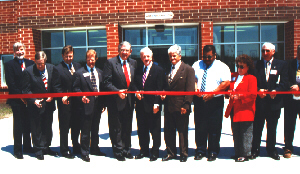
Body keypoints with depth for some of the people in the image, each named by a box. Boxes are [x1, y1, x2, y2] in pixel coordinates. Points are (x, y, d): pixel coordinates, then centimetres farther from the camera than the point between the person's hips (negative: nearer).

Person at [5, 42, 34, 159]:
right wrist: (20, 96, -12)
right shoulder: (10, 65, -1)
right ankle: (17, 150, 14)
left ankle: (27, 146, 24)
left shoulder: (31, 63, 9)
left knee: (28, 124, 11)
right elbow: (10, 83, -7)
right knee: (18, 125, 3)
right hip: (17, 101, -3)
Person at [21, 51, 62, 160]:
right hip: (35, 105, -3)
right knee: (36, 128, 5)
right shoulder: (28, 71, -9)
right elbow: (26, 90, -8)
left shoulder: (52, 69, -1)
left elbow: (57, 85, 3)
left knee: (48, 127, 14)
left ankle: (46, 147, 29)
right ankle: (38, 149, 19)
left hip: (49, 103, 3)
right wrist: (34, 100, -19)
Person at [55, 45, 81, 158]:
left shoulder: (78, 66, 9)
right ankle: (64, 150, 18)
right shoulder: (58, 69, -5)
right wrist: (62, 97, -22)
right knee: (64, 127, 5)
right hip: (65, 102, -4)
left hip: (77, 101, 5)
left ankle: (76, 147, 30)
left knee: (76, 125, 14)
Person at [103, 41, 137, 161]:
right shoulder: (110, 62, -6)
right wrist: (117, 91, -21)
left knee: (127, 126, 14)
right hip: (115, 100, -5)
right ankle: (118, 151, 17)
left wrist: (136, 90, -5)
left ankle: (126, 150, 28)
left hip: (129, 100, 5)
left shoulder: (133, 63, 9)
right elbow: (107, 82, -10)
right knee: (116, 127, 4)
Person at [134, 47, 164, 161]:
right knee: (142, 129, 12)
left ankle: (155, 152, 15)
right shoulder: (138, 70, 12)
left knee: (155, 130, 3)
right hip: (141, 105, 5)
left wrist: (156, 104, -14)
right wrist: (136, 93, -2)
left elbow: (159, 89, -8)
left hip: (153, 105, -5)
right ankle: (144, 151, 25)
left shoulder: (158, 70, -3)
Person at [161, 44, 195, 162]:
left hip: (181, 107, -5)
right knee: (169, 131, 11)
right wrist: (163, 94, 0)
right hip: (168, 106, 6)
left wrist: (186, 105, -15)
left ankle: (184, 154, 19)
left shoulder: (188, 70, -4)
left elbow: (190, 89, -9)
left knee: (182, 131, 5)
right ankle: (171, 153, 25)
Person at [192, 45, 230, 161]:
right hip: (199, 101, 3)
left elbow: (226, 83, -9)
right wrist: (195, 87, -8)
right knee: (199, 127, 5)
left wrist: (212, 93, -18)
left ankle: (213, 152, 13)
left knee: (214, 128, 1)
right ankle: (200, 150, 17)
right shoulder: (196, 65, 15)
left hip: (215, 101, -3)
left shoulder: (222, 67, 2)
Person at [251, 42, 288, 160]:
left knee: (272, 128, 11)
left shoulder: (282, 65, 7)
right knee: (257, 127, 4)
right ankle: (255, 150, 17)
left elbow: (284, 82, 0)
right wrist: (258, 90, -15)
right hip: (259, 101, 0)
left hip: (274, 101, 0)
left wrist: (276, 90, -17)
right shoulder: (256, 65, 7)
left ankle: (271, 150, 25)